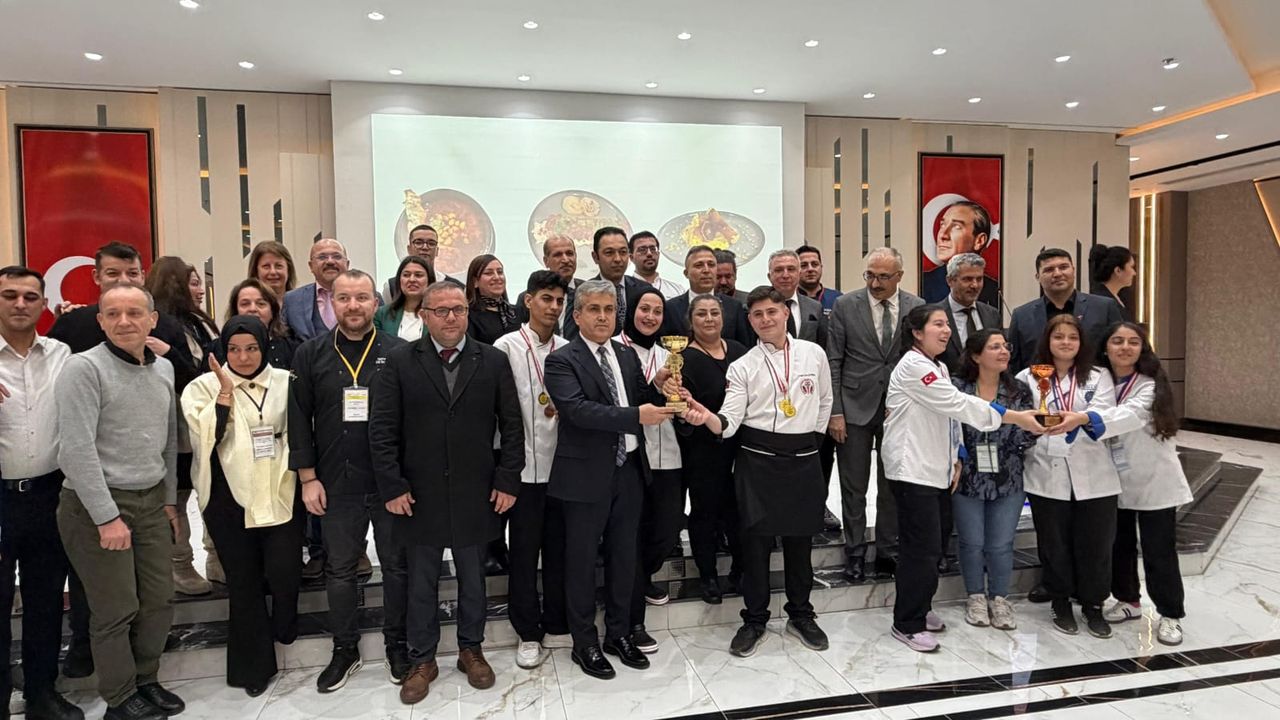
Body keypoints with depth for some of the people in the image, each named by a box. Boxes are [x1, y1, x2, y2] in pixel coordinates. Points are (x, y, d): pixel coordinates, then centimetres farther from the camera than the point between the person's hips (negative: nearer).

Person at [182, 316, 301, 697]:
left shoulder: (285, 382, 3)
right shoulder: (205, 386, 1)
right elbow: (207, 437, -13)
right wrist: (225, 393, -16)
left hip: (281, 495, 0)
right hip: (231, 500, 0)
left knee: (284, 572, -6)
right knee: (243, 581, 10)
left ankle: (284, 628, 29)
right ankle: (255, 665, 27)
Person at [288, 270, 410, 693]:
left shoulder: (399, 353, -4)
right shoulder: (311, 355, 1)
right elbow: (299, 420, 2)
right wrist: (308, 479, -2)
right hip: (336, 484, 2)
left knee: (396, 566, 11)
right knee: (339, 569, 13)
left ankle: (397, 645, 28)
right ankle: (344, 650, 30)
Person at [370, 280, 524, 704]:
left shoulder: (493, 361, 0)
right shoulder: (400, 362, -2)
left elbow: (512, 427, 1)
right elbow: (381, 429, -4)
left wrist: (507, 480, -5)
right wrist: (393, 487, -9)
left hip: (476, 495, 1)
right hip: (419, 494, 0)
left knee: (473, 579, 15)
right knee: (421, 583, 13)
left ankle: (471, 649, 34)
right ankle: (422, 660, 29)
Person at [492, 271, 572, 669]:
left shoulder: (567, 350, 6)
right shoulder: (507, 346, -4)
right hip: (525, 467, -3)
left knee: (559, 548, 12)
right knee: (524, 551, 7)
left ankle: (557, 626, 27)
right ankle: (528, 634, 21)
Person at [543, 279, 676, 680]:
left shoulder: (628, 356, 9)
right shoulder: (562, 360, -10)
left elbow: (642, 403, 9)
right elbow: (578, 409, -25)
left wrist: (657, 387, -13)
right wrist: (636, 416, -32)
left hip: (629, 470, 6)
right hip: (586, 475, -5)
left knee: (623, 556, 16)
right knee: (582, 560, 8)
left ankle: (619, 633, 34)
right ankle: (584, 643, 25)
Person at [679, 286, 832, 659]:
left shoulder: (814, 354, 2)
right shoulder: (743, 366, -3)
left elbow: (824, 401, 17)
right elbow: (729, 422, -12)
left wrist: (813, 436, 13)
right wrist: (705, 416, -31)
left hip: (803, 458, 2)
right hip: (757, 459, -1)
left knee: (800, 538, 12)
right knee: (756, 539, 3)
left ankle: (800, 615, 30)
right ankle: (754, 620, 19)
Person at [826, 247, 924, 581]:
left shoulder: (917, 307, 1)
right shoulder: (845, 305, -3)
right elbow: (833, 362, -3)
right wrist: (834, 412, -8)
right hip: (855, 407, -1)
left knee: (892, 487, 10)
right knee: (853, 488, 7)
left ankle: (887, 552, 25)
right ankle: (855, 553, 22)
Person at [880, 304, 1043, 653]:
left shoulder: (938, 367, 16)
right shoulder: (912, 367, -15)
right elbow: (959, 404, -20)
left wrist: (955, 458, 10)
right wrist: (1015, 417, -18)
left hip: (935, 470, 9)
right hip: (912, 470, -9)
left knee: (927, 545, 13)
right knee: (921, 547, -7)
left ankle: (919, 608, 28)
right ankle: (908, 624, 4)